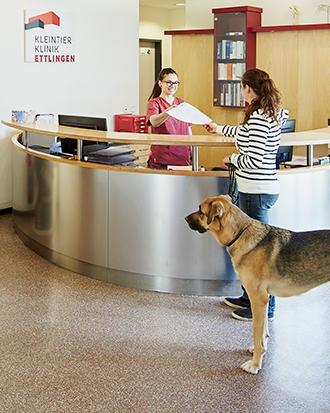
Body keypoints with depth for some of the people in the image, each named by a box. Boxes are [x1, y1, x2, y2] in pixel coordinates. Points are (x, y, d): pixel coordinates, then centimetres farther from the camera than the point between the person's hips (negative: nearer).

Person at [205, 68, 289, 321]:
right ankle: (250, 297, 31)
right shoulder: (272, 114, 11)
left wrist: (232, 159, -5)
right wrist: (220, 129, 44)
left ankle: (264, 308, 9)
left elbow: (254, 160, -24)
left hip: (257, 191, -10)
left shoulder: (259, 117, -19)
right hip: (255, 189, 10)